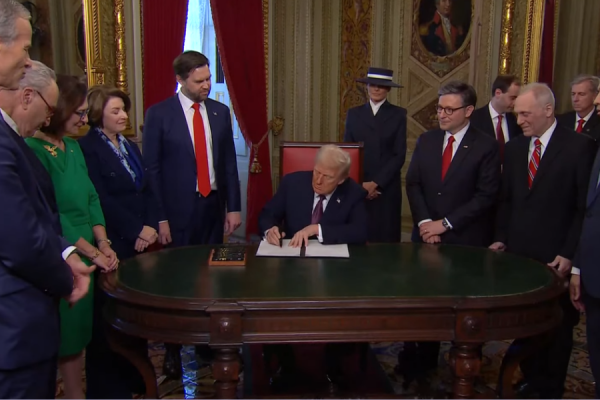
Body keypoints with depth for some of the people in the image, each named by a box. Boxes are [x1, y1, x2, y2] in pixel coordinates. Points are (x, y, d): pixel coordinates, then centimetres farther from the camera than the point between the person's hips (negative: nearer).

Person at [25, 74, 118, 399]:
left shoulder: (73, 147, 8)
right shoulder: (33, 150, -16)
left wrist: (104, 244, -1)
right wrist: (93, 253, -15)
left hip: (87, 256, 7)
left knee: (80, 331, 15)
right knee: (67, 335, 6)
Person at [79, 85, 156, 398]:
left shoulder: (131, 147, 17)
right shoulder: (87, 147, -7)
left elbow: (147, 191, 14)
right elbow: (101, 199, -15)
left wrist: (152, 226, -1)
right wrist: (137, 230, -13)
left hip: (141, 242, 7)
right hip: (112, 244, -7)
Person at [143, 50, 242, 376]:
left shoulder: (220, 111, 7)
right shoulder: (159, 114, -4)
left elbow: (229, 162, 9)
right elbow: (152, 168, -5)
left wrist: (234, 207, 6)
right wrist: (159, 218, -9)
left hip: (213, 206, 4)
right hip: (178, 210, -3)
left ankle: (207, 341, 28)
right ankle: (173, 349, 23)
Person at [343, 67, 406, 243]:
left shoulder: (398, 114, 3)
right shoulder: (354, 113, 9)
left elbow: (399, 155, -3)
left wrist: (376, 183, -10)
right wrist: (360, 183, -6)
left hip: (387, 187, -1)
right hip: (357, 186, 1)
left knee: (386, 237, 1)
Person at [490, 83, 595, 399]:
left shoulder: (579, 146, -7)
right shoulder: (514, 148, 8)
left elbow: (585, 206, -9)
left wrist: (569, 253, -13)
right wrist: (501, 238, 4)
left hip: (555, 256, -4)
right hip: (518, 252, 4)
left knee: (556, 326, 10)